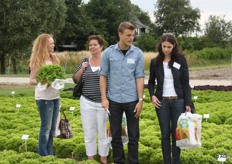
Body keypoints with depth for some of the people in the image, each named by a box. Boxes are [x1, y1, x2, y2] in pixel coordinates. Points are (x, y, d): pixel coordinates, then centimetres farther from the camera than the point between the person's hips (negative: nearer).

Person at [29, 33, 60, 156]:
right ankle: (43, 155, 7)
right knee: (46, 127, -2)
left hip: (55, 96, 7)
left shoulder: (54, 58, 10)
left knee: (52, 128, 11)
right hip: (44, 98, -6)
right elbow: (31, 80, -9)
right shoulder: (37, 61, -9)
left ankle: (50, 153, 20)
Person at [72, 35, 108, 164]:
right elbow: (75, 80, 6)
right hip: (87, 102, 3)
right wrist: (82, 69, -10)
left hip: (104, 103, -3)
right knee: (89, 133, 9)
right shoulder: (84, 61, 7)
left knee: (103, 133, 5)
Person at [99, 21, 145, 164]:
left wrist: (140, 100, -6)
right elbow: (103, 76, 2)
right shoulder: (108, 52, -1)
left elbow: (140, 78, -2)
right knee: (116, 135, 10)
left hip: (132, 100, 0)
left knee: (133, 135, 7)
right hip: (114, 100, 1)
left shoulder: (138, 53, -2)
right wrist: (104, 98, -4)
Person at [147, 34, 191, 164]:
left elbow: (186, 83, 0)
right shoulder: (155, 62, 3)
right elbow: (151, 82, 13)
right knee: (165, 134, 5)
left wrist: (188, 103, -5)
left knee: (176, 133, 3)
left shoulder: (181, 60, -1)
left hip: (178, 101, -1)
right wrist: (152, 95, -5)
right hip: (162, 101, 1)